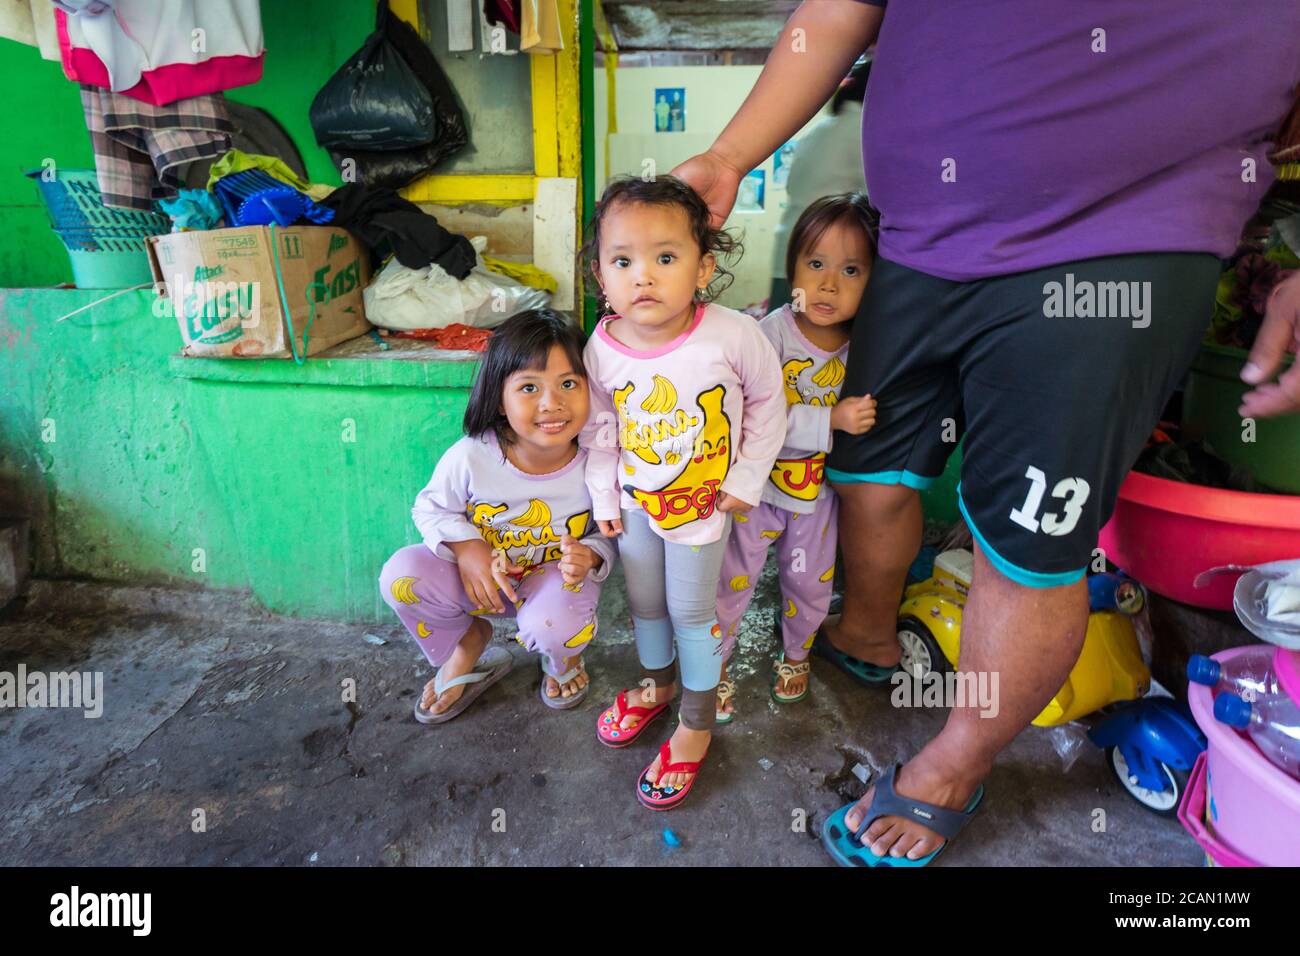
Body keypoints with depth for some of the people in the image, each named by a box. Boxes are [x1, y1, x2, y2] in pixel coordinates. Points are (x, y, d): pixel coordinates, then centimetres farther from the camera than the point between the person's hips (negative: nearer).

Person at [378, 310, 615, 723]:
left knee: (552, 627, -34)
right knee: (401, 574, -21)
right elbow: (432, 508, -4)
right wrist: (466, 548, -22)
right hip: (482, 574, 2)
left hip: (555, 576, -1)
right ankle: (466, 642, 12)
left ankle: (563, 656, 11)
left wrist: (590, 557, -27)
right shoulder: (471, 457, -22)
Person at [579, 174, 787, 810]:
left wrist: (747, 479, -7)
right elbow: (600, 426, 1)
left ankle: (697, 723, 30)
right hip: (635, 502, 4)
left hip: (703, 501, -3)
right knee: (644, 601, 19)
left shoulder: (733, 335, -25)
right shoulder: (602, 348, -16)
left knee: (692, 611, 8)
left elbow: (767, 403, -8)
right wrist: (603, 497, 4)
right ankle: (658, 683, 48)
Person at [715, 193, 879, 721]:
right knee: (733, 578, 9)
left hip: (820, 488, 4)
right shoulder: (773, 331, -21)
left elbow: (864, 416, 5)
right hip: (758, 483, -3)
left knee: (810, 583, 20)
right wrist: (832, 420, -32)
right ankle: (714, 663, 32)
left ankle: (796, 652, 48)